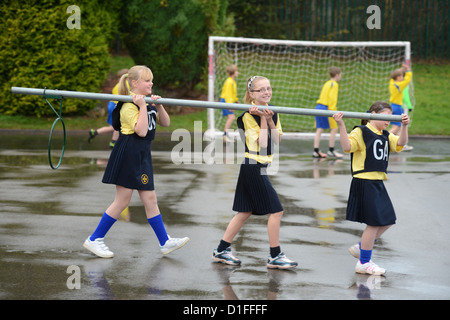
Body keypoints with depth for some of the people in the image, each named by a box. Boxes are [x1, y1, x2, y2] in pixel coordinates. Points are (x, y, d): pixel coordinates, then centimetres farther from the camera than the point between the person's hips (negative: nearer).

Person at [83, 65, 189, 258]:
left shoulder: (148, 103, 13)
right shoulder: (130, 106, -15)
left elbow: (165, 123, 12)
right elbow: (141, 131, -25)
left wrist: (158, 106, -3)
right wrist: (143, 106, -23)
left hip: (141, 156, 9)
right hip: (128, 154, -9)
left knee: (150, 199, 9)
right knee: (122, 201, -4)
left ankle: (165, 242, 11)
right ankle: (94, 240, 5)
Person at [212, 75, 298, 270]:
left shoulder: (272, 113, 10)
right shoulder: (249, 116, -13)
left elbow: (277, 140, 2)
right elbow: (261, 143, -18)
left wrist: (270, 120, -11)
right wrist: (262, 119, -19)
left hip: (261, 166, 9)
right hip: (254, 167, -9)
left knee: (246, 211, 13)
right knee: (276, 210, -7)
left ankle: (221, 251, 20)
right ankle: (275, 256, 2)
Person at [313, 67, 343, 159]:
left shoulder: (327, 83, 21)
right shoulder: (334, 84, -5)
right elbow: (332, 98, -15)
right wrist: (332, 110, -19)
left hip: (319, 107, 9)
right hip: (325, 108, -9)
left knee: (319, 130, 6)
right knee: (334, 128, -2)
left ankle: (316, 151, 4)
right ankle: (331, 151, -1)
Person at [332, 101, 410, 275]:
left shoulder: (386, 136, 15)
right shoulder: (361, 132, -8)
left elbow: (400, 144, 0)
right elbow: (347, 146, -22)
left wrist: (404, 126, -11)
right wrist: (341, 126, -32)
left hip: (378, 183, 9)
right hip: (364, 183, -9)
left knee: (387, 220, 12)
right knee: (374, 223, -6)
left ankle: (360, 248, 27)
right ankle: (364, 263, 6)